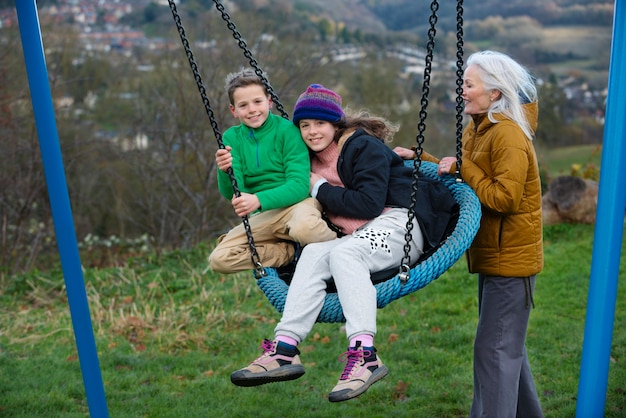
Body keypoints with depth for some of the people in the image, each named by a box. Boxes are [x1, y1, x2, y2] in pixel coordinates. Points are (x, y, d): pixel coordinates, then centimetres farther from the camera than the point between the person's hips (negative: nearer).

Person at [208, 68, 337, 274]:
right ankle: (293, 251, -10)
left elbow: (299, 185, -16)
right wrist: (225, 172, -28)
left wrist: (259, 200, -31)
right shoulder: (232, 138, 4)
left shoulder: (287, 130, -8)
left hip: (296, 203, -5)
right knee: (218, 259, -17)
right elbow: (231, 193, -5)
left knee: (304, 228, -40)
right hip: (261, 217, 5)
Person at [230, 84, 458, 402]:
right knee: (313, 253, -19)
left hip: (399, 222, -7)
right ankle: (285, 349, -28)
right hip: (361, 235, 7)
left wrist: (321, 189, -10)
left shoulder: (365, 147, -9)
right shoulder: (313, 160, 14)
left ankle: (365, 356, -42)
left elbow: (369, 204, -18)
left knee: (343, 253, -32)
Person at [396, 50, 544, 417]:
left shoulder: (509, 135, -19)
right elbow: (458, 173, 15)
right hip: (493, 253, 10)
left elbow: (504, 198, -26)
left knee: (494, 349, -5)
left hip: (511, 256, -10)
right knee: (508, 346, 21)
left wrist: (464, 168, -19)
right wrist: (420, 160, 7)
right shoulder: (476, 130, 11)